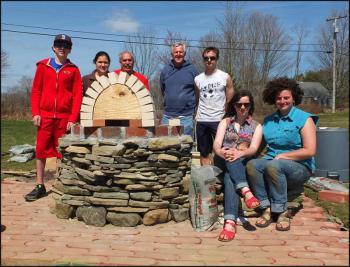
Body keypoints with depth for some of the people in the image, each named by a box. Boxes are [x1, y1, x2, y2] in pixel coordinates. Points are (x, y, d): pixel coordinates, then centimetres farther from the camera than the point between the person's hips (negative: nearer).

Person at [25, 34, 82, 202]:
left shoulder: (73, 70, 4)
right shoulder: (43, 66, 8)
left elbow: (77, 95, 0)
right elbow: (36, 90, 7)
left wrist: (73, 118, -7)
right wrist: (35, 113, -2)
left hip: (64, 117, -1)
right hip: (45, 115, 2)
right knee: (41, 150, 4)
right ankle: (40, 186, 13)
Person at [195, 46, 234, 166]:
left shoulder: (225, 77, 0)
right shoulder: (197, 79, 8)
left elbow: (230, 101, 0)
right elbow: (198, 100, 13)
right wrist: (197, 115, 5)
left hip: (219, 120, -3)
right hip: (201, 121, 3)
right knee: (204, 153, 10)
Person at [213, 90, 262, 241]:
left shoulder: (256, 126, 14)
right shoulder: (225, 122, 16)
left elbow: (253, 149, -5)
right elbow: (216, 144, 0)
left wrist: (239, 154, -28)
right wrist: (221, 152, -26)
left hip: (245, 164, -1)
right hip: (225, 163, 1)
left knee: (230, 178, -36)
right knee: (230, 160, -38)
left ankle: (230, 222, -50)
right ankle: (246, 191, -55)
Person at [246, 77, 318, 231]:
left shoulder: (304, 119, -1)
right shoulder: (268, 120, 16)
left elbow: (310, 151, -10)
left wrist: (282, 156, -11)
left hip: (299, 167, -4)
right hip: (271, 160, 5)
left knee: (273, 166, -35)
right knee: (252, 164, -26)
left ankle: (281, 211, -20)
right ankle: (266, 208, -21)